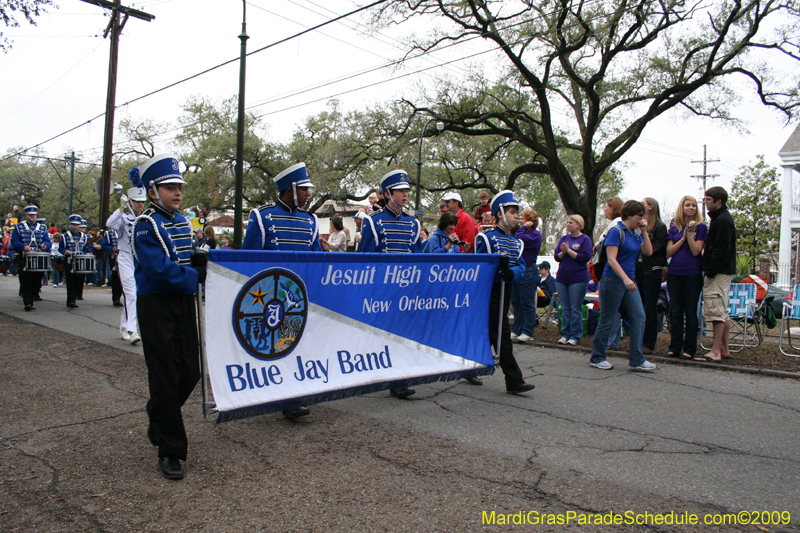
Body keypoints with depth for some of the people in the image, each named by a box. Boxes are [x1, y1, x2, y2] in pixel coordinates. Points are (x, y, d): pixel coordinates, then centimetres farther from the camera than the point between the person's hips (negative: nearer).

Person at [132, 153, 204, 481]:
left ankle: (159, 423, 37)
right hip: (156, 308, -7)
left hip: (184, 304, 7)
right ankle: (169, 451, 11)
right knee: (165, 379, -2)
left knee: (190, 374, 9)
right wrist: (198, 275, -15)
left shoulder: (182, 221, 14)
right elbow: (160, 270, -21)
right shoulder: (145, 225, -10)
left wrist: (204, 256, -1)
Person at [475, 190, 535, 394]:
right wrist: (498, 263, -24)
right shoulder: (487, 238, -6)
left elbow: (521, 266, 3)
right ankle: (514, 381, -6)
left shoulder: (516, 243, 15)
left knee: (489, 334, 14)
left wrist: (512, 272, -19)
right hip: (490, 291, -7)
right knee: (503, 334, -8)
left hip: (506, 292, 8)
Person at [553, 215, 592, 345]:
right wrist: (563, 252, -12)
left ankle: (575, 336, 5)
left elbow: (585, 258, -13)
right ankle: (565, 334, 15)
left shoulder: (585, 239, -3)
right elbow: (556, 257, 8)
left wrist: (569, 251, -14)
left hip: (578, 279, -5)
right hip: (562, 278, 5)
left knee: (576, 308, -1)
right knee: (565, 308, 9)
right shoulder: (564, 238, 12)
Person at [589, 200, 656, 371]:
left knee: (639, 317, 0)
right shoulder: (616, 232, -12)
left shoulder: (635, 233, 13)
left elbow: (648, 252, 12)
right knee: (608, 320, 0)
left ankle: (637, 361, 5)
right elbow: (611, 259, -19)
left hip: (629, 281, 8)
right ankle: (596, 358, 14)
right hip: (613, 280, -8)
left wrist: (644, 232, 4)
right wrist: (625, 278, -28)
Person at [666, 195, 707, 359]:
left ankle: (689, 349, 7)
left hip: (692, 274, -3)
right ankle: (675, 347, 12)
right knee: (676, 312, 6)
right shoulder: (674, 228, 11)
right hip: (674, 273, 3)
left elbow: (696, 251, -8)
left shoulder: (701, 227, 1)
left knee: (690, 312, 1)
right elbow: (669, 252, 3)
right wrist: (683, 237, -7)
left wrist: (689, 233, -16)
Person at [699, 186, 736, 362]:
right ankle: (724, 349, 20)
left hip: (719, 273, -11)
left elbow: (721, 250, -20)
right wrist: (710, 270, 15)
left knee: (717, 311, -9)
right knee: (722, 313, 13)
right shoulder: (721, 218, 18)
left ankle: (716, 351, -7)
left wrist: (711, 271, -20)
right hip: (721, 272, 11)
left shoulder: (722, 220, -14)